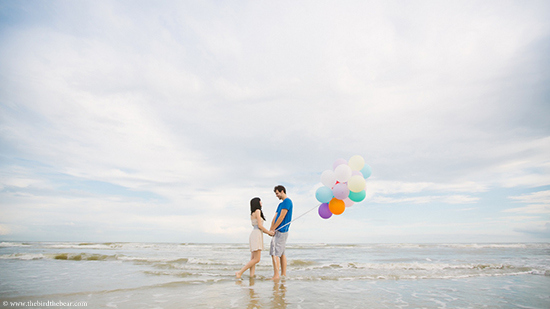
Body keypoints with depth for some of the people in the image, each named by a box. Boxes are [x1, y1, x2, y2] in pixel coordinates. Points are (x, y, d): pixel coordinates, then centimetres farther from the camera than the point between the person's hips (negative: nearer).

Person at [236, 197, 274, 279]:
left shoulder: (253, 214, 21)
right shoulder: (257, 211, -6)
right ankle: (240, 272, -11)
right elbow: (259, 226, -12)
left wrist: (269, 232, 15)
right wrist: (269, 232, -1)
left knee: (253, 259, 4)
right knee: (256, 259, -11)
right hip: (257, 235, -10)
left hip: (255, 235, 10)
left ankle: (252, 275, 1)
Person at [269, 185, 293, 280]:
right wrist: (271, 229, 4)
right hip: (282, 232, 10)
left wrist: (273, 229, -12)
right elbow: (275, 217, 15)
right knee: (281, 253, 12)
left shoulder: (287, 201, -11)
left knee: (274, 253, -9)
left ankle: (276, 275, -7)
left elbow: (281, 217, -16)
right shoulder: (281, 204, 19)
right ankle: (283, 274, 17)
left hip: (281, 231, -10)